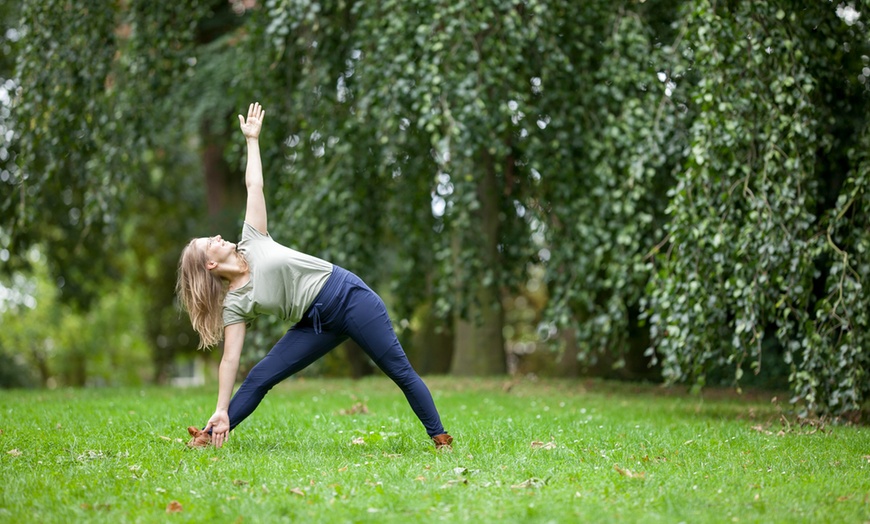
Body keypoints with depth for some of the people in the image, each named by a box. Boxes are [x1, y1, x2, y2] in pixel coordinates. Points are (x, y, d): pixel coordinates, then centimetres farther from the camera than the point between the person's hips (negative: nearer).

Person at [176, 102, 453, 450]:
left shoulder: (251, 242, 4)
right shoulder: (235, 304, -2)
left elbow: (254, 187, 9)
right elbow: (230, 358, -6)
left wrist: (252, 139, 9)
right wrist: (221, 411, -12)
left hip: (348, 294, 0)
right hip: (319, 323, 0)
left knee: (400, 371, -1)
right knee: (258, 378, -5)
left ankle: (441, 440, 6)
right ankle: (209, 437, 4)